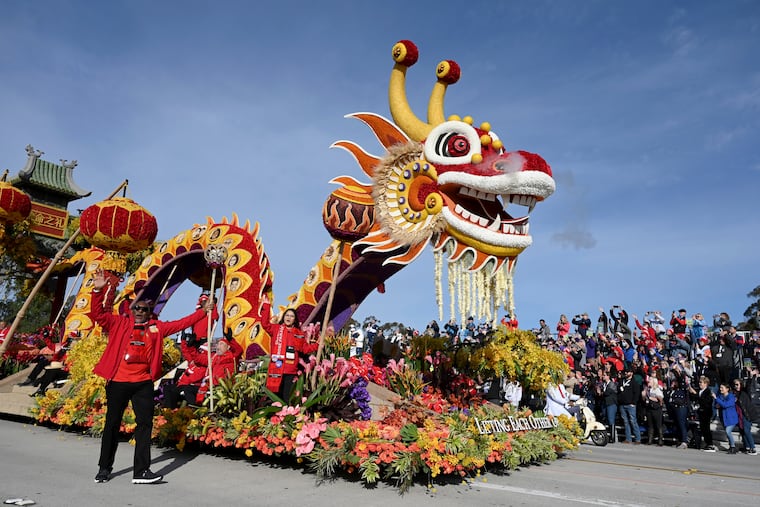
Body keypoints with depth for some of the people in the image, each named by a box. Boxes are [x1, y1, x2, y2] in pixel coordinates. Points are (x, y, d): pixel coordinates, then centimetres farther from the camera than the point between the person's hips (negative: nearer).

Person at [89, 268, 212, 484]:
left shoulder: (157, 327, 10)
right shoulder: (119, 323, 5)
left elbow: (181, 323, 12)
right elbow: (97, 314, -4)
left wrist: (203, 311, 8)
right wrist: (98, 291, -17)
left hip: (143, 383, 2)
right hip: (118, 381, -2)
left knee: (145, 424, 0)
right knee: (112, 424, 10)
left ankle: (141, 471, 6)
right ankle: (104, 468, 28)